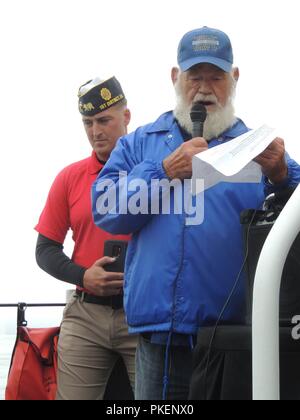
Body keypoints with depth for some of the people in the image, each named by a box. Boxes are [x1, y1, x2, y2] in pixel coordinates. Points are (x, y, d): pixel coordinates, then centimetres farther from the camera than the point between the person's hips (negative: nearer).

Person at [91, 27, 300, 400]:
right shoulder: (140, 143, 14)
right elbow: (104, 209, 0)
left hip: (234, 338, -1)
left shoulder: (255, 149, 10)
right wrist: (167, 171, -10)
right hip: (159, 337, 1)